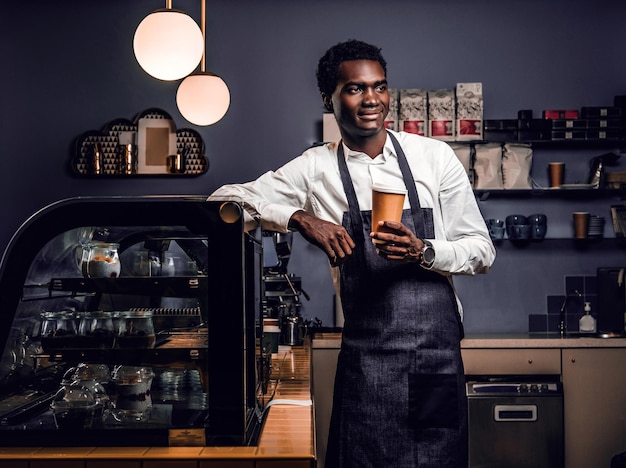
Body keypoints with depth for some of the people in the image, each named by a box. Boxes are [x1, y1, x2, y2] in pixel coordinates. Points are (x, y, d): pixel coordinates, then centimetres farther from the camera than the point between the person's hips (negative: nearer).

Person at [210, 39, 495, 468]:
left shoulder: (435, 157, 3)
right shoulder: (315, 168, 3)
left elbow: (482, 251, 5)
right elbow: (227, 201, -1)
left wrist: (424, 253, -15)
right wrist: (300, 217, -15)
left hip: (438, 353, 1)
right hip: (367, 361, -1)